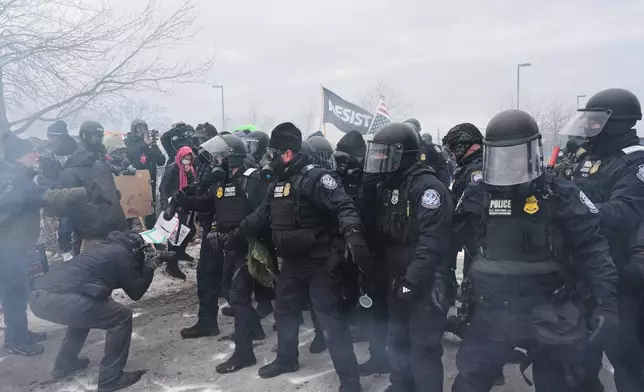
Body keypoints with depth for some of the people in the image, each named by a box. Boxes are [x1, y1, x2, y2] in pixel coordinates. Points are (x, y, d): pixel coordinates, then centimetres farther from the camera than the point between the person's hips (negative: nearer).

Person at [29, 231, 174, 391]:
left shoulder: (109, 248, 29)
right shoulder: (122, 254, 5)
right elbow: (135, 292, 8)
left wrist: (155, 258, 34)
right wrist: (151, 265, 18)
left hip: (38, 296, 10)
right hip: (59, 299, -9)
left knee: (83, 311, 37)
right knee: (122, 317, 4)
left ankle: (64, 364, 40)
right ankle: (111, 378, 10)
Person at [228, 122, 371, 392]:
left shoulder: (314, 177, -19)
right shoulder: (278, 181, 9)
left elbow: (343, 206, -29)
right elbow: (262, 214, 19)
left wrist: (353, 234, -46)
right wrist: (235, 233, 21)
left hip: (319, 261, -9)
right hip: (292, 261, 9)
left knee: (329, 318, -5)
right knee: (285, 312, 22)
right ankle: (286, 359, 44)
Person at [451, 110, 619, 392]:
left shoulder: (560, 196, -10)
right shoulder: (477, 195, -3)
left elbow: (592, 250, -9)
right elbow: (452, 244, 6)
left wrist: (607, 303, -14)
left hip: (548, 314, -2)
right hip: (492, 312, 2)